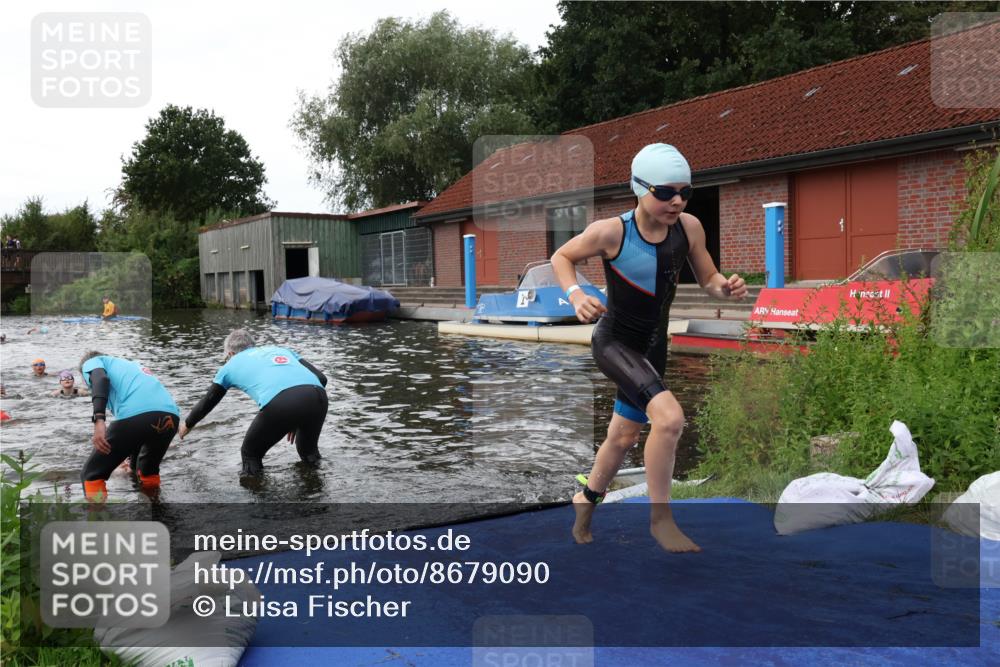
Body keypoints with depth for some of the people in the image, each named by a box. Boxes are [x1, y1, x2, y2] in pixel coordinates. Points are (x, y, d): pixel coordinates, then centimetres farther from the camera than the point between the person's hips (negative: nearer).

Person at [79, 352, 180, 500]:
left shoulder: (91, 362, 26)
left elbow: (100, 379, -3)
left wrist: (98, 419, -15)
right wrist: (133, 462, 64)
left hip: (135, 415, -6)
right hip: (171, 415, 7)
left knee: (92, 475, 12)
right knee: (149, 470, 35)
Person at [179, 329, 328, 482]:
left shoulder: (231, 364, 31)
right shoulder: (281, 349, 37)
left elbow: (207, 401, 44)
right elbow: (321, 378, 27)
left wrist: (187, 424, 63)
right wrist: (298, 422, 34)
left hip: (279, 405, -3)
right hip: (318, 397, 3)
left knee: (250, 455, 21)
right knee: (309, 454, 32)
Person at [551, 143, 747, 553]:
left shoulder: (689, 228, -9)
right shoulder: (611, 232, -20)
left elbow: (709, 280, 3)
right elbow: (561, 257, -5)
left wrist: (727, 288, -20)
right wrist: (576, 296, -22)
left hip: (653, 348, 6)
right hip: (613, 343, -6)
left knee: (624, 437, 20)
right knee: (669, 417, -28)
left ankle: (586, 501, 47)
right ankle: (660, 519, -10)